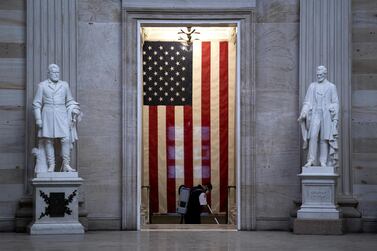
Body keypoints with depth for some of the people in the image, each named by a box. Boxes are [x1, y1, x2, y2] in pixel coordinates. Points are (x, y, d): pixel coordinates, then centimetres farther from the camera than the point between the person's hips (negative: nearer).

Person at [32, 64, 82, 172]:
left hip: (61, 116, 2)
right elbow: (36, 103, 2)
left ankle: (66, 165, -3)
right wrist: (38, 119, -6)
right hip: (48, 115, -1)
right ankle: (51, 166, 3)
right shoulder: (42, 85, 2)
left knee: (66, 139, -10)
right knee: (48, 141, -2)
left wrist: (71, 116, 5)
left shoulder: (64, 85, 8)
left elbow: (69, 101, 15)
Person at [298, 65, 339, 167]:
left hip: (326, 115, -1)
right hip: (315, 114, 1)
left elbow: (335, 103, 6)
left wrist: (335, 118, -5)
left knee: (324, 138, -3)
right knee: (313, 136, -13)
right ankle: (311, 160, -13)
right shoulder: (312, 86, 12)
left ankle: (323, 162, 1)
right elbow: (307, 102, 8)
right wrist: (303, 113, -8)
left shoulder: (331, 87, 8)